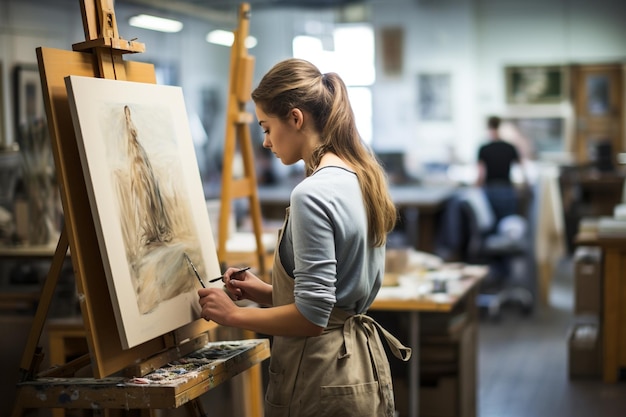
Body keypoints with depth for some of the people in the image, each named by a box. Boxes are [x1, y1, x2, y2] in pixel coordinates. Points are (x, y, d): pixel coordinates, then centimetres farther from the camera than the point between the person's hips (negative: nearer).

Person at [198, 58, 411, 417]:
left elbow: (312, 315, -22)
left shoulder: (312, 195, -20)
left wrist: (233, 314, -10)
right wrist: (265, 292, 10)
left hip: (322, 378, -9)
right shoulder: (362, 179, 7)